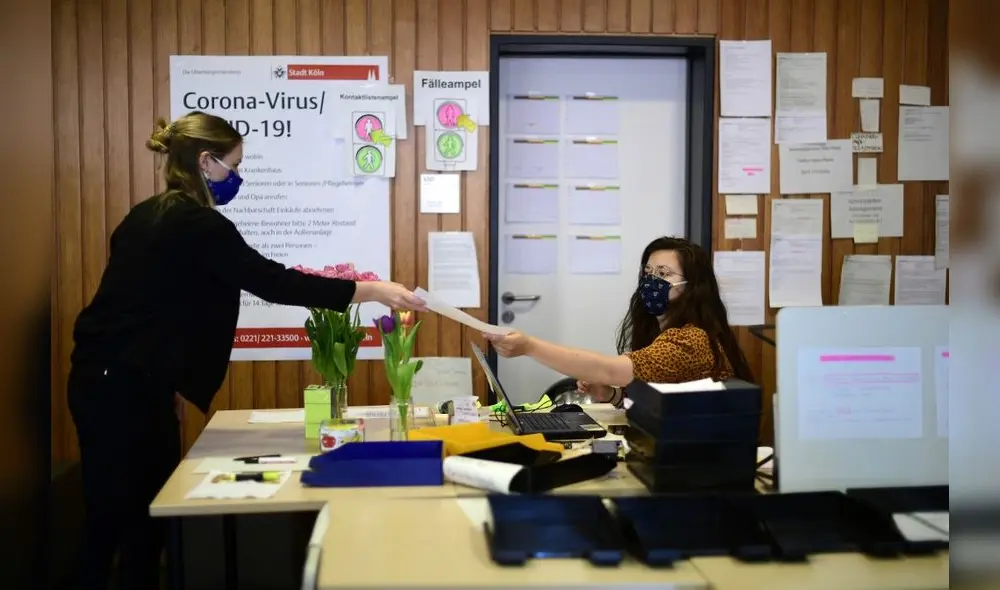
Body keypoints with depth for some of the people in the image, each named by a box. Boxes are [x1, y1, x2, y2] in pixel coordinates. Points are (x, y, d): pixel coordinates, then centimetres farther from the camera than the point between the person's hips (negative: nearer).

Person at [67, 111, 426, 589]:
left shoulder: (148, 216, 13)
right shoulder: (196, 224, -16)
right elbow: (272, 282, -20)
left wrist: (169, 381, 23)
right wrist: (374, 291, -18)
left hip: (111, 379, 9)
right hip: (125, 389, -9)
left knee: (128, 514, 16)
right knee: (137, 518, 1)